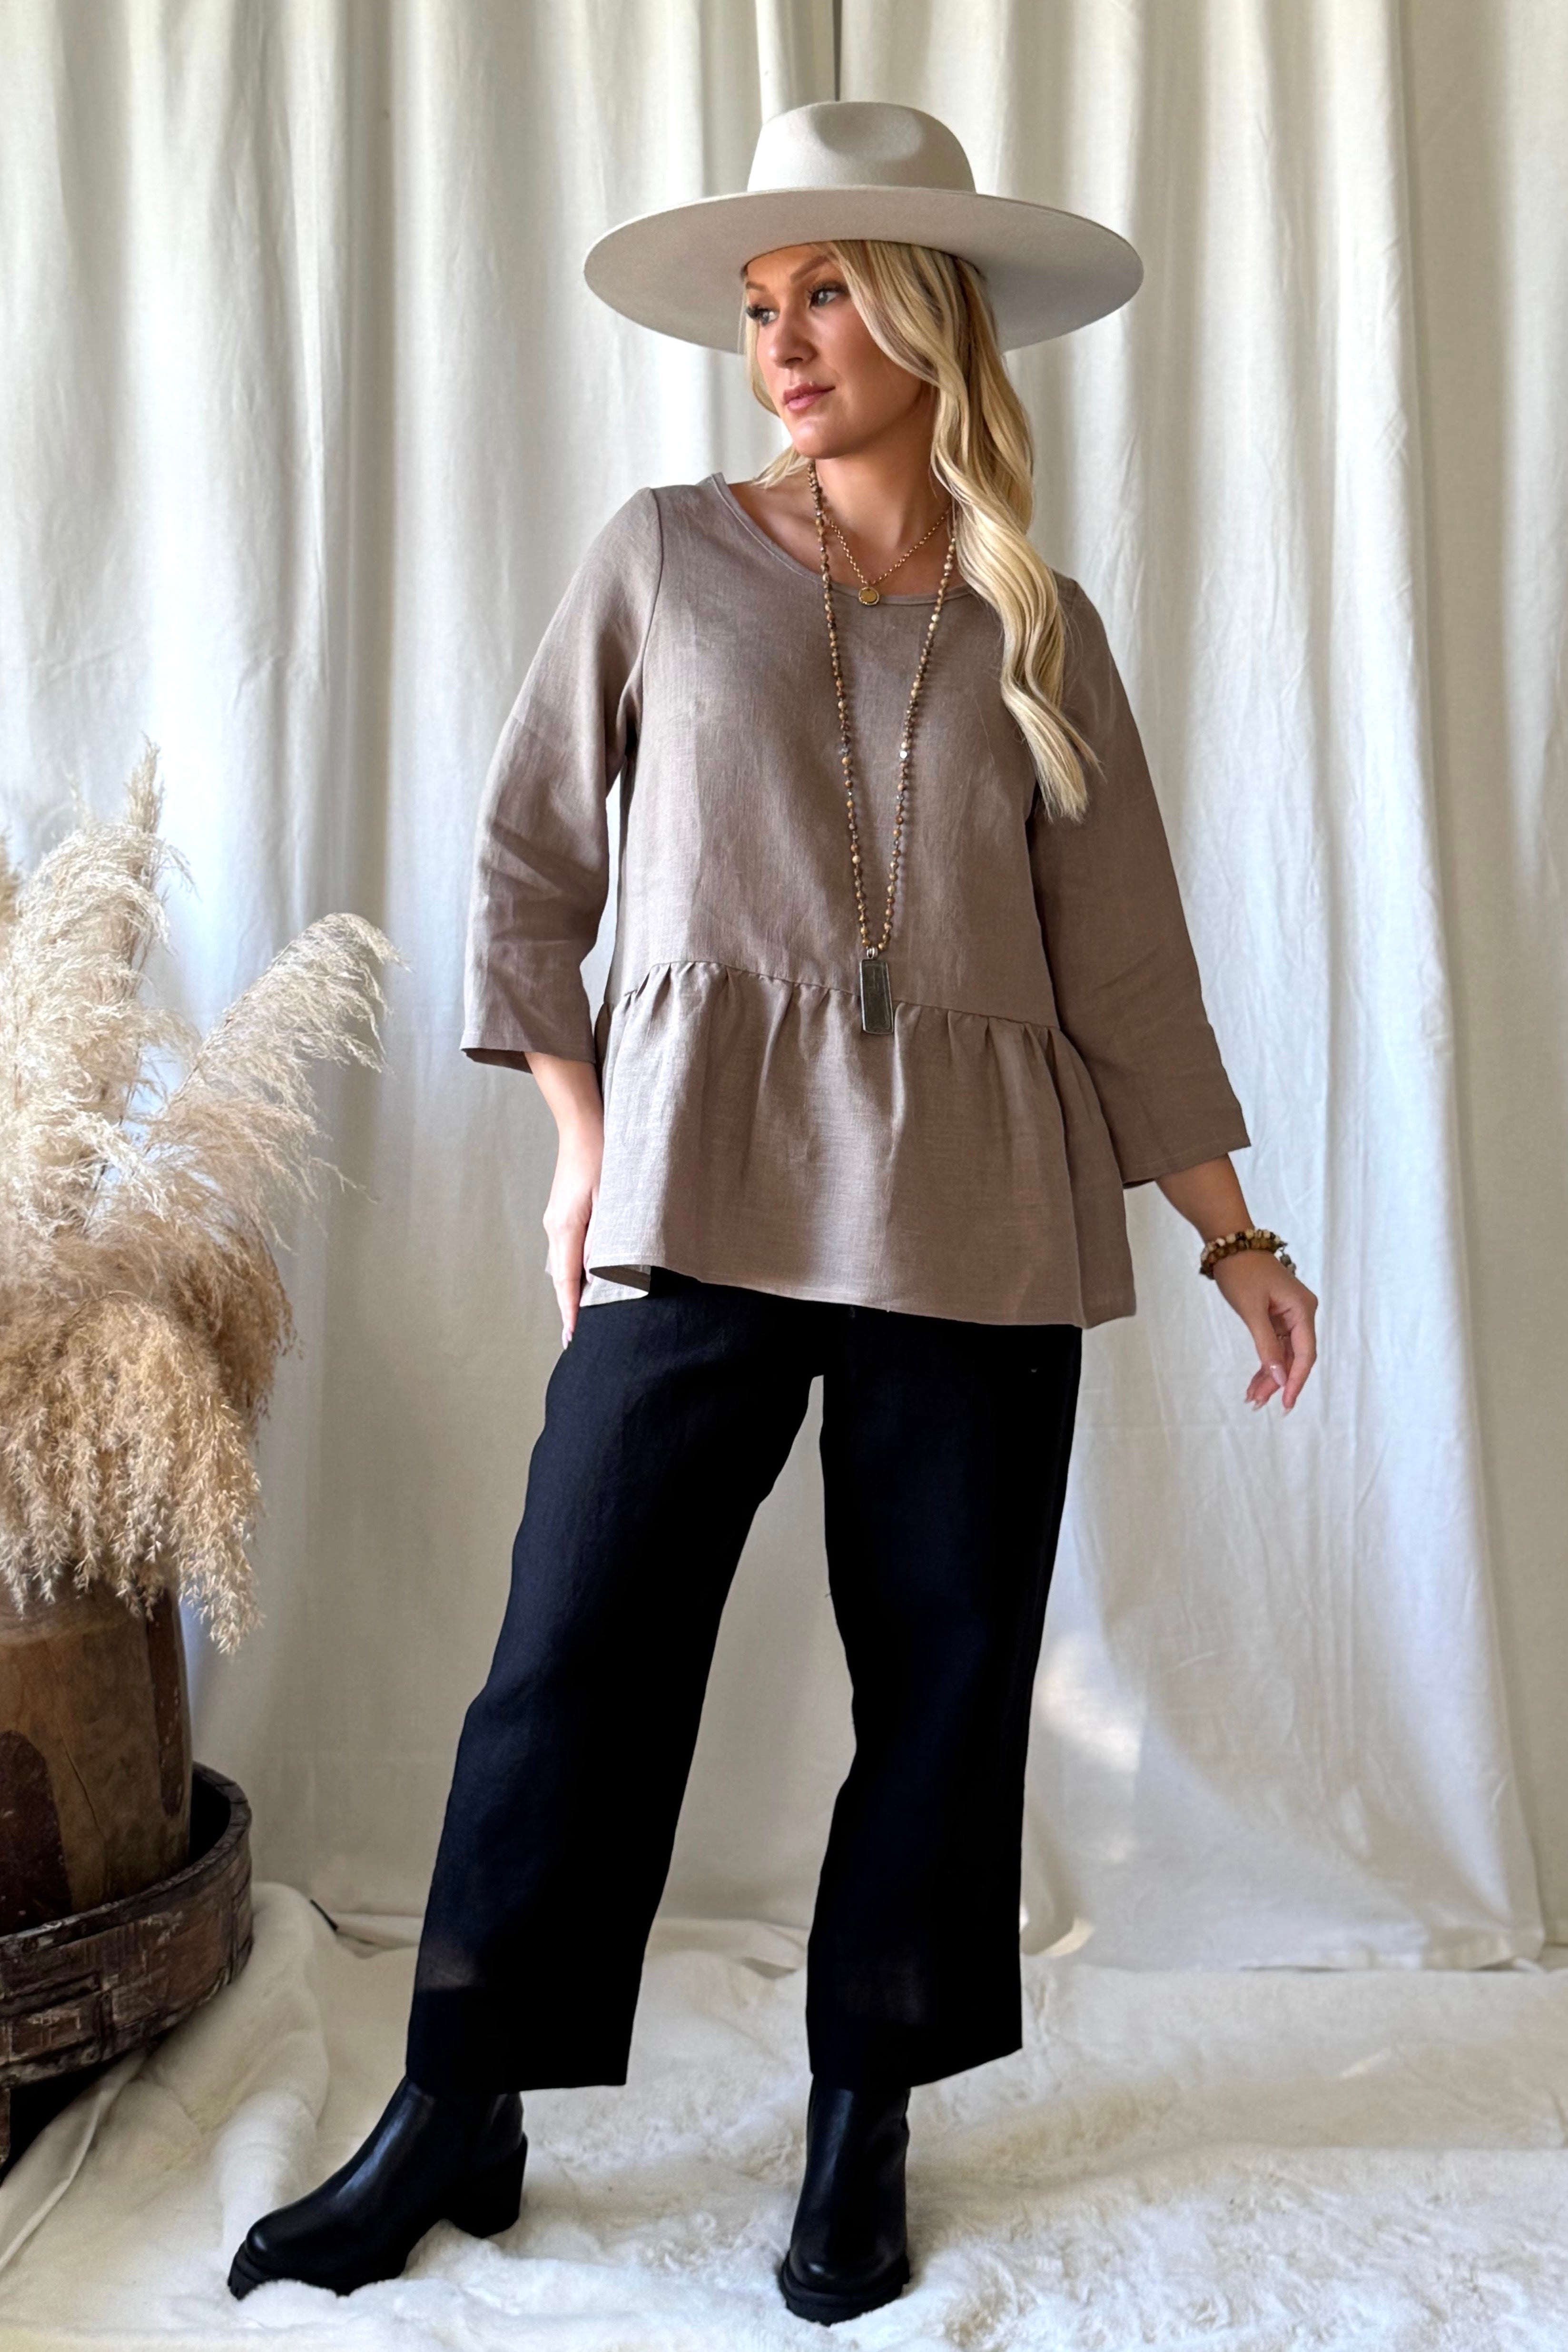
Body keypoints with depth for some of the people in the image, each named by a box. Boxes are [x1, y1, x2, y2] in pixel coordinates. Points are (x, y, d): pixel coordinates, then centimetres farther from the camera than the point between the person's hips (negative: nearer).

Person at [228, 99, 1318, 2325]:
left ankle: (862, 2131, 25)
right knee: (579, 1647, 0)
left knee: (945, 1668, 6)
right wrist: (582, 1138, 1)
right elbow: (526, 862, 9)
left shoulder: (1039, 628, 10)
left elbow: (1125, 959, 11)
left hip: (981, 1218, 2)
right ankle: (456, 2119, 18)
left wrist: (1233, 1229, 10)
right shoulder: (663, 558, 7)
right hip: (703, 1193, -1)